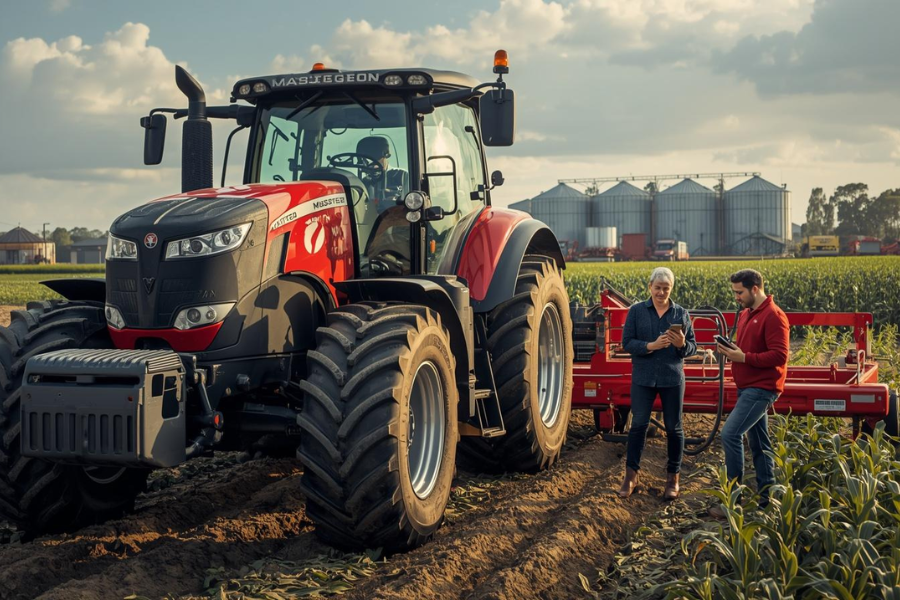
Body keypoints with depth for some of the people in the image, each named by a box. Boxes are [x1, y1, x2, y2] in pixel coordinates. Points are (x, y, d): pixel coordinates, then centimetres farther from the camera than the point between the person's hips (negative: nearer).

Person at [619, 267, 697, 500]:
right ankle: (631, 476, 11)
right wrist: (651, 346, -20)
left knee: (674, 427, 7)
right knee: (638, 425, 1)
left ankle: (673, 478, 19)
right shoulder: (636, 311, 1)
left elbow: (693, 347, 5)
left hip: (672, 379, 1)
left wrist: (682, 344, -18)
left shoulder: (681, 313, 5)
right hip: (643, 378, -1)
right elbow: (627, 342, -4)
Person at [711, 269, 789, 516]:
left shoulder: (773, 316, -14)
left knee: (730, 434, -16)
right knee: (758, 442, 13)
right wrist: (731, 350, 4)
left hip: (761, 388, -10)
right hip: (747, 387, 10)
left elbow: (779, 356, -19)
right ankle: (766, 496, 21)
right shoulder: (746, 314, 16)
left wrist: (744, 357, -21)